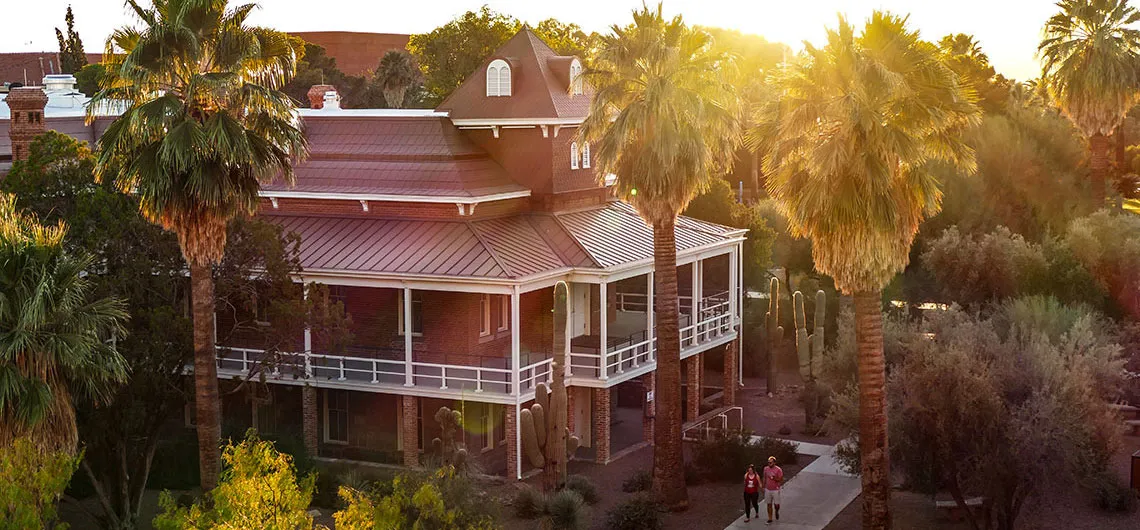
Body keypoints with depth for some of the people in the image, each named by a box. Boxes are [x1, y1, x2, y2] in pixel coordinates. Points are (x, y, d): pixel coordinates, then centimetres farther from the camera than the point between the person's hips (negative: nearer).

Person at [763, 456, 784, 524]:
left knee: (776, 504, 1)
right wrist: (763, 487, 12)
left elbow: (781, 480, -10)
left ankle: (777, 512, 35)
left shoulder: (778, 470, -13)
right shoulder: (766, 468, 1)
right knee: (769, 504, 7)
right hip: (767, 490, 4)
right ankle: (770, 519, 15)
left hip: (775, 490, -4)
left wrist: (774, 478, -27)